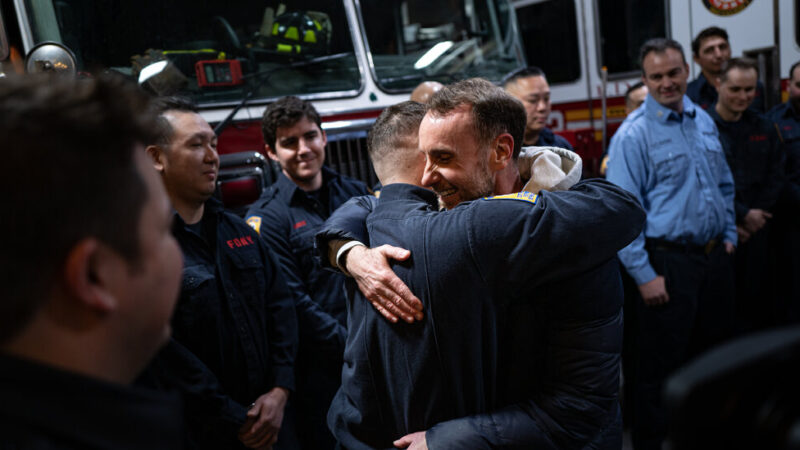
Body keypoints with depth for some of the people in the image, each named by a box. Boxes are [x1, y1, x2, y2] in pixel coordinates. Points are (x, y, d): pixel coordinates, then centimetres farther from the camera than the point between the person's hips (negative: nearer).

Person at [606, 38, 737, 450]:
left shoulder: (703, 121, 10)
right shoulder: (633, 134, -12)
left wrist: (729, 235, 13)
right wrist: (644, 275, -18)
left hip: (715, 258, 7)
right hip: (668, 264, -7)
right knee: (659, 369, 3)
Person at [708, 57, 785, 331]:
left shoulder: (764, 129, 11)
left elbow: (775, 179, 10)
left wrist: (755, 218, -3)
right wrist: (743, 215, -10)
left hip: (757, 232, 5)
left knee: (760, 303, 10)